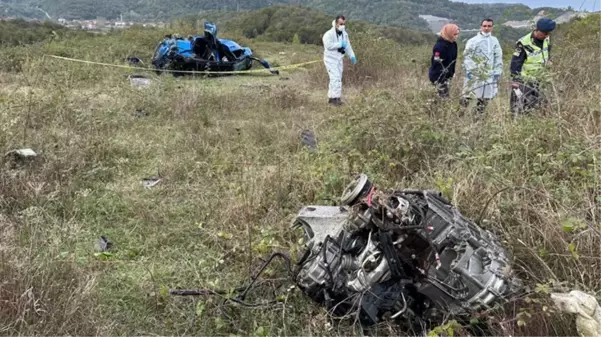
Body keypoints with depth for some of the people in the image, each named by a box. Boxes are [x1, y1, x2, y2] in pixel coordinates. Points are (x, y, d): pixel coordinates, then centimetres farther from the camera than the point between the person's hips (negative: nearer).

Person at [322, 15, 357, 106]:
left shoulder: (344, 34, 8)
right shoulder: (329, 34, -15)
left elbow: (348, 46, 16)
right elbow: (328, 45, -30)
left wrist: (352, 56, 6)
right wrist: (340, 44, -25)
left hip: (339, 59, 8)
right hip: (330, 59, -8)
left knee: (337, 79, 10)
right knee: (335, 77, -18)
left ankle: (331, 98, 18)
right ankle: (335, 97, -19)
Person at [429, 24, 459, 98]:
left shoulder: (453, 44, 6)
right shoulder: (440, 46, -22)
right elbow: (437, 63, -24)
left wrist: (452, 72, 12)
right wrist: (439, 81, -25)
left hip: (446, 75, 9)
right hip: (439, 77, -9)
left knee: (445, 95, 13)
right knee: (444, 96, -8)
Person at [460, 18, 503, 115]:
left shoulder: (495, 41, 11)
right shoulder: (473, 41, -1)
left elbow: (498, 58, 13)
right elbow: (467, 56, -3)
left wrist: (497, 72, 5)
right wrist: (468, 70, -12)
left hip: (489, 75, 4)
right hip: (474, 75, -4)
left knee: (485, 99, 7)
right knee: (467, 97, -7)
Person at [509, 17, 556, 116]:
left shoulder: (546, 40, 2)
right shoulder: (524, 44, -19)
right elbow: (515, 65, -19)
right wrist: (515, 86, -21)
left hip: (537, 82, 7)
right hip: (523, 83, -7)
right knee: (519, 110, -7)